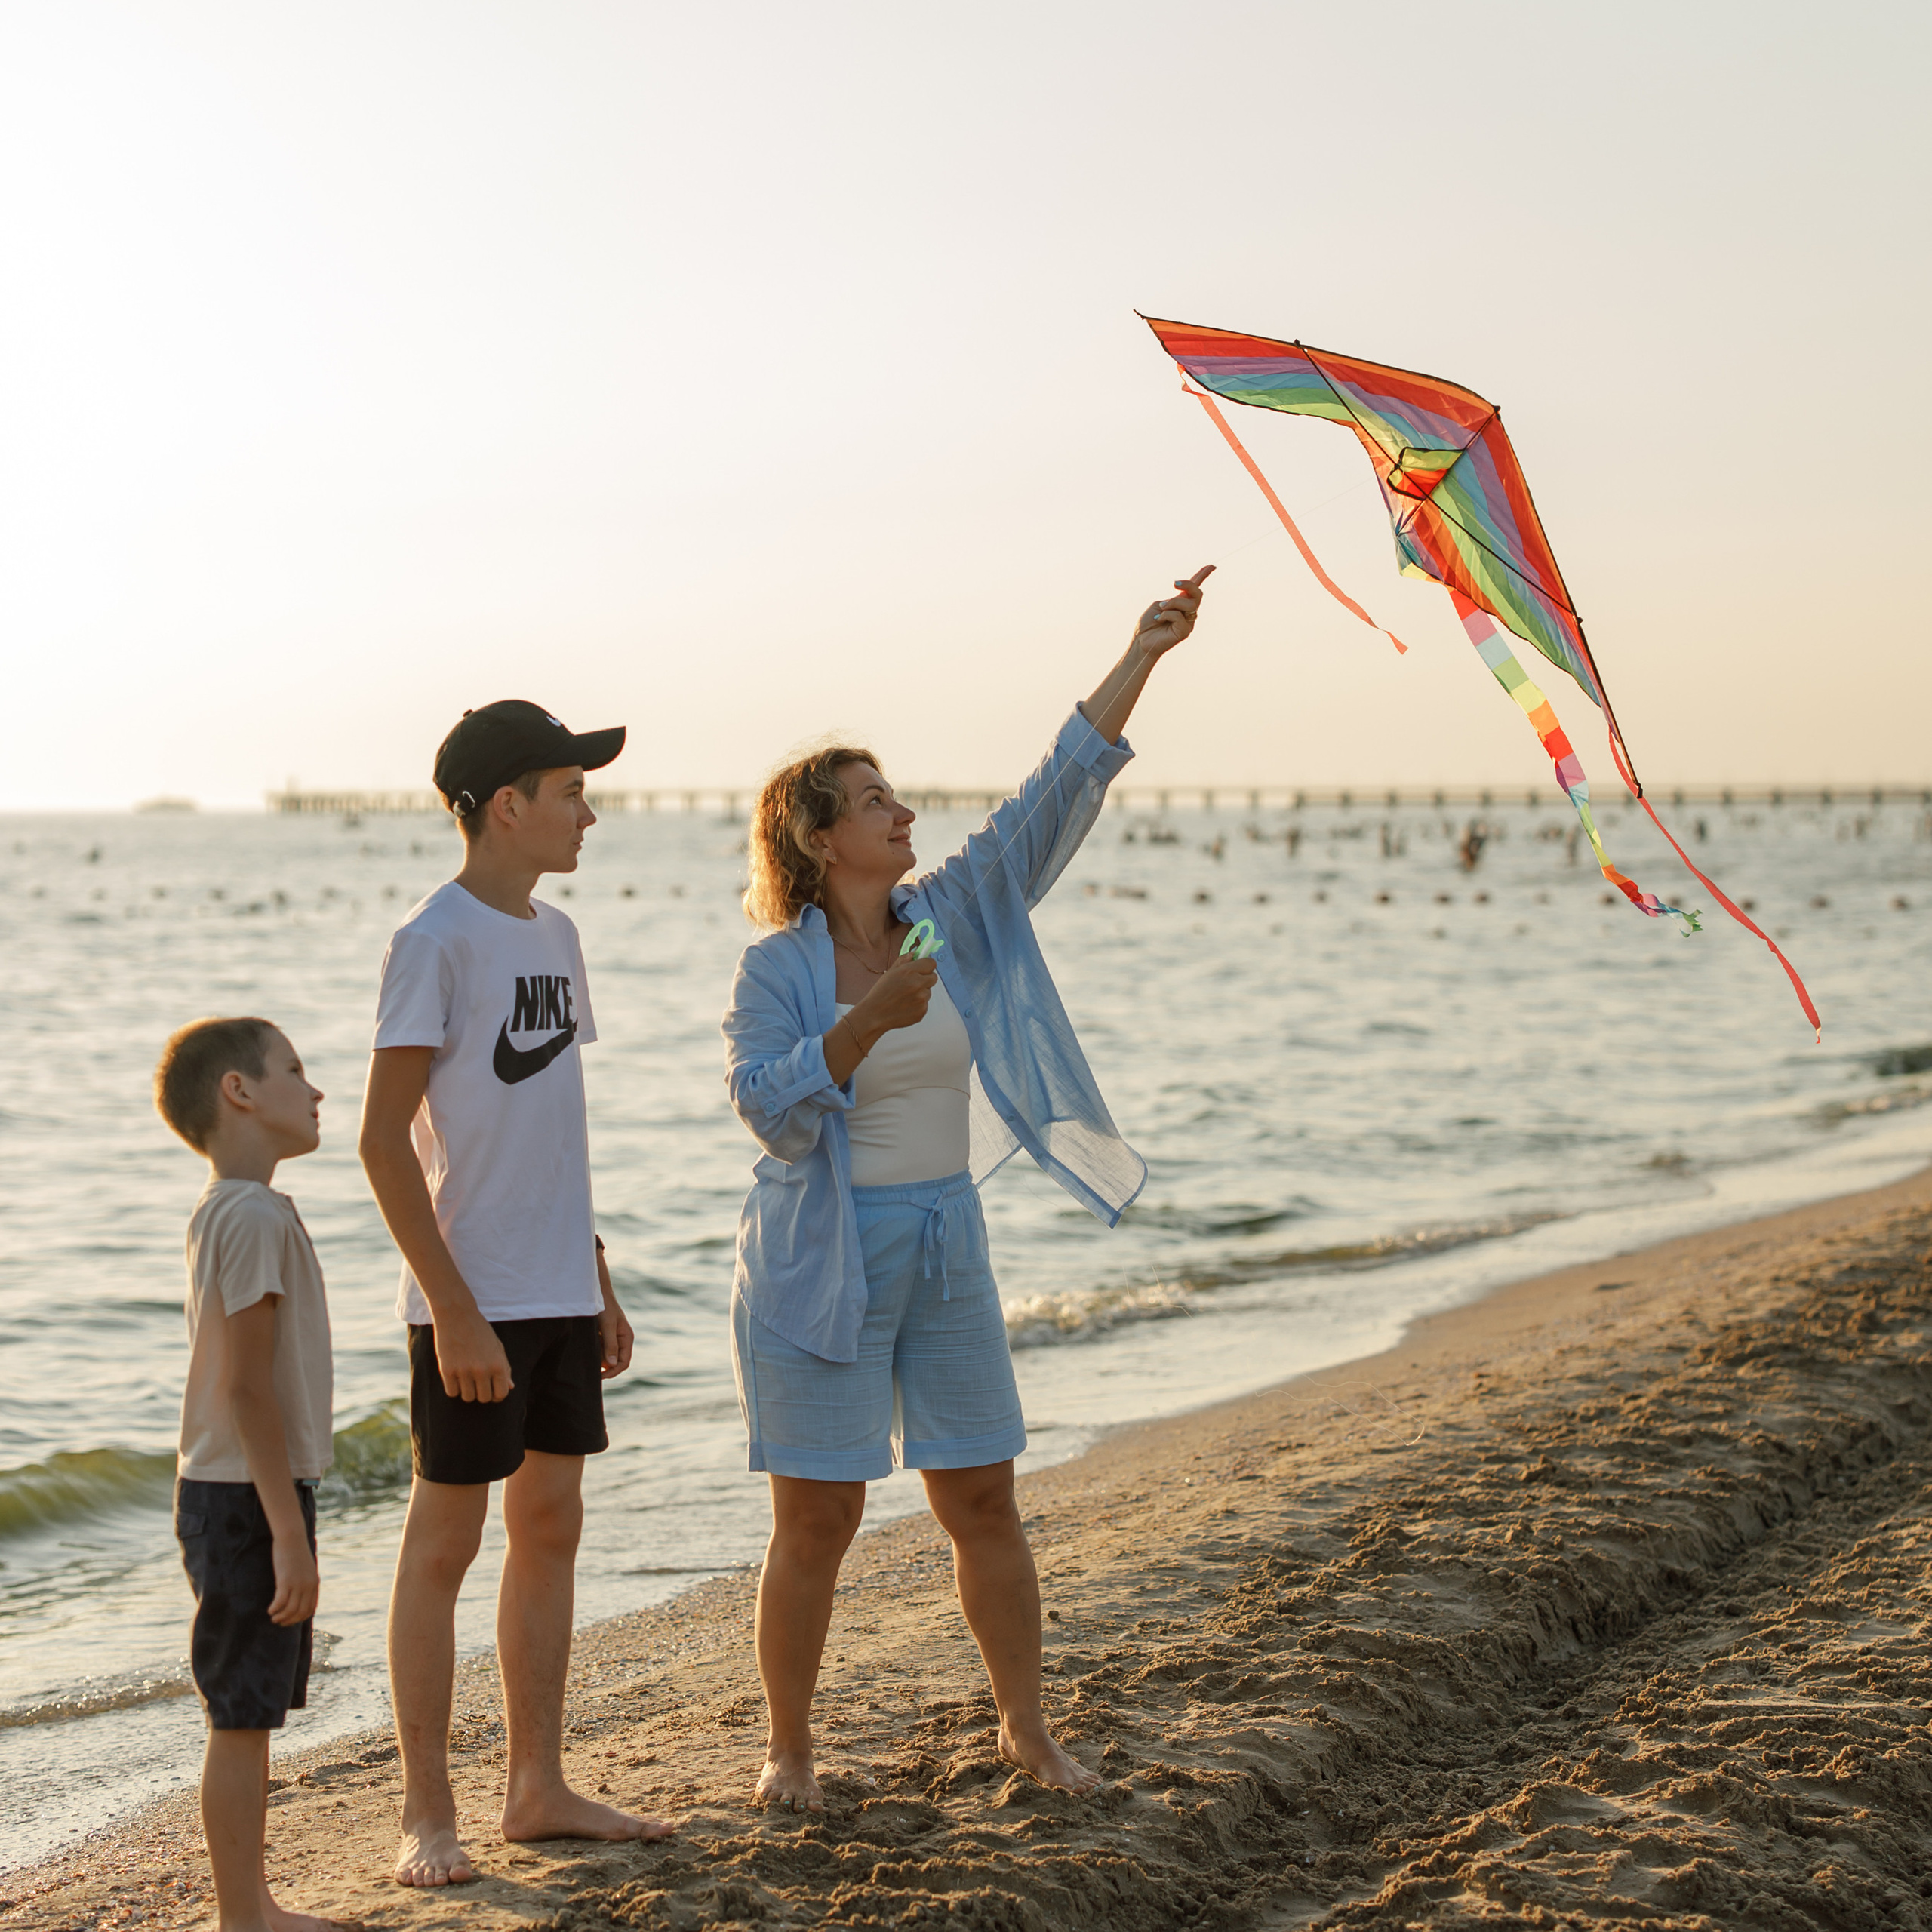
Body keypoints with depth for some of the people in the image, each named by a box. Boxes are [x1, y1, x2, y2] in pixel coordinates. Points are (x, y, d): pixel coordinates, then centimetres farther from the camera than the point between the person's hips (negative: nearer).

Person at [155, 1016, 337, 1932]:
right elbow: (247, 1387, -21)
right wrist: (289, 1532, -21)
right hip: (248, 1499, -10)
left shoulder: (225, 1213, 13)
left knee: (250, 1714, 15)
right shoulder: (255, 1217, -18)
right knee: (241, 1717, -2)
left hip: (236, 1491, 10)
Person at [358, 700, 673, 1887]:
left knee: (552, 1528, 12)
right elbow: (385, 1141, -15)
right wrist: (454, 1310, -19)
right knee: (446, 1542, 0)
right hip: (473, 1304, -8)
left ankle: (540, 1789, 22)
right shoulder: (434, 943, -12)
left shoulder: (554, 936, 12)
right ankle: (428, 1815, 8)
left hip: (557, 1296, 8)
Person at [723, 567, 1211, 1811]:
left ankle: (1027, 1730, 23)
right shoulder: (777, 968, -8)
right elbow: (770, 1111, -18)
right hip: (822, 1263, -4)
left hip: (947, 1252, 4)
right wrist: (871, 1019, -27)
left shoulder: (955, 919, 3)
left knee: (984, 1500, 9)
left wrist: (1141, 659, -8)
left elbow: (1056, 800, -3)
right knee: (818, 1521, 0)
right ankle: (790, 1749, 15)